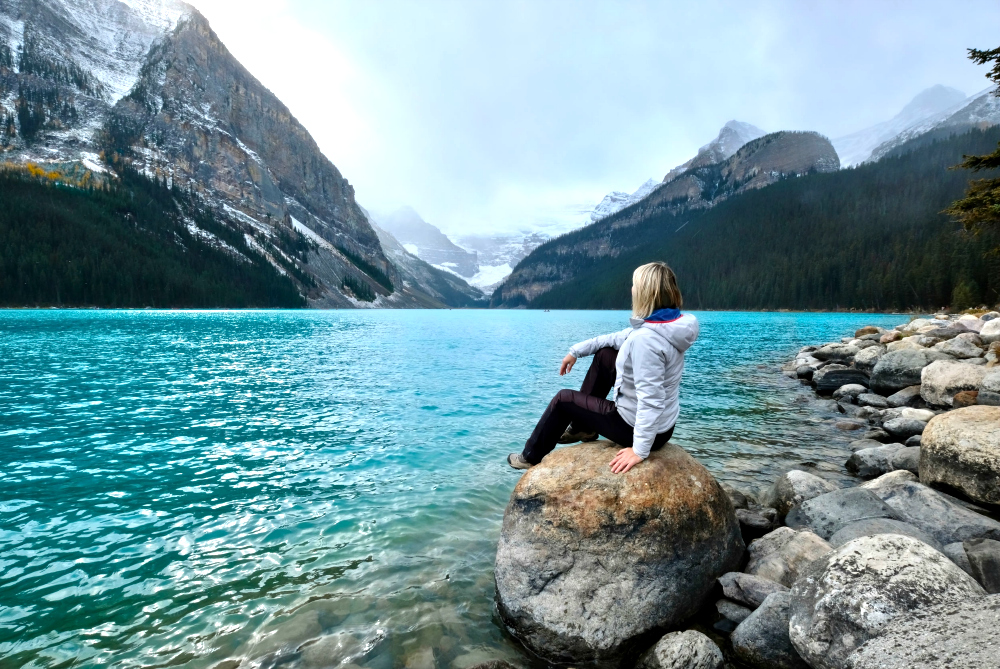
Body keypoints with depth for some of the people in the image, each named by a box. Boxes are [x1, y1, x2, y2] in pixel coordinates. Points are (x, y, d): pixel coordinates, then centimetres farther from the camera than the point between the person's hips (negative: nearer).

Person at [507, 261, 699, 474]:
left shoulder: (646, 338, -31)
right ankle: (582, 427, 32)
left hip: (638, 427, -8)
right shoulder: (669, 324, -1)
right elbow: (620, 338, 10)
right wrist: (576, 351, 14)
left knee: (564, 399, 9)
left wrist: (640, 450, -27)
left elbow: (651, 401, -33)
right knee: (604, 354, 19)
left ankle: (532, 456, 32)